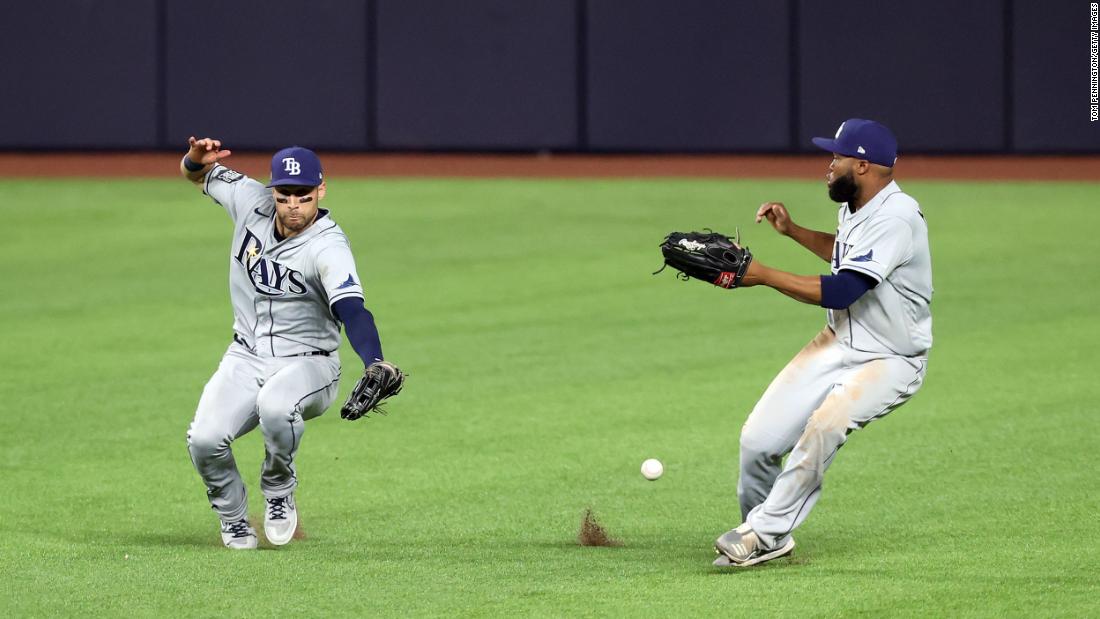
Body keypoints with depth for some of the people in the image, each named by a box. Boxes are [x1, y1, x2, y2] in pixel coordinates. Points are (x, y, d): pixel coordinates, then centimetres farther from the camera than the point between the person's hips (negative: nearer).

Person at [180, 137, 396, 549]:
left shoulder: (328, 247, -21)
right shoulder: (253, 203, -5)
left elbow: (352, 310, -36)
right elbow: (197, 173, 10)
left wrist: (375, 366, -55)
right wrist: (197, 158, -16)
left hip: (308, 363, -4)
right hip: (246, 360, 4)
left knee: (275, 406, -39)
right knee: (204, 440, -21)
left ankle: (279, 490, -6)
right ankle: (233, 521, 9)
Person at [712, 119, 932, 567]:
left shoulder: (895, 218, -25)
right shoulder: (854, 206, 4)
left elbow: (839, 292, -32)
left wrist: (763, 275, -28)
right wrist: (793, 231, 15)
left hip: (890, 362, -9)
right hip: (840, 343, 9)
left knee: (824, 425, -34)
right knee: (758, 441, -5)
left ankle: (764, 534, -25)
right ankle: (763, 529, 16)